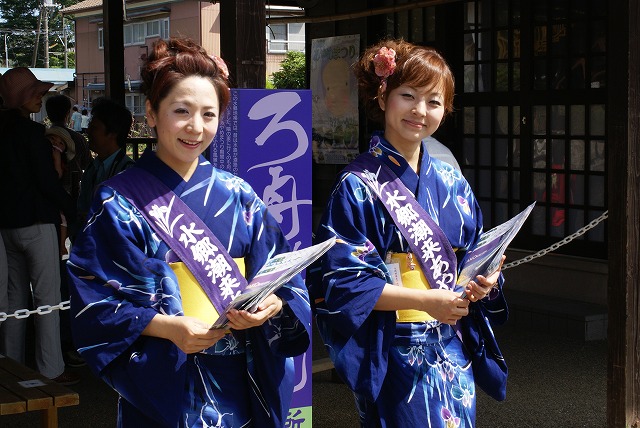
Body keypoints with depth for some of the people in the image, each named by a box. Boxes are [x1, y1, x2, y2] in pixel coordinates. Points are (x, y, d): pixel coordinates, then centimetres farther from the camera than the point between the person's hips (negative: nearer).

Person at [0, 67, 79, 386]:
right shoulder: (31, 132, -14)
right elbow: (47, 181, -14)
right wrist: (74, 213, -5)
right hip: (36, 223, -8)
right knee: (47, 297, -3)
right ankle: (51, 370, 0)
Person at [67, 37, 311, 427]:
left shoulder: (238, 195, 5)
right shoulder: (119, 201, -6)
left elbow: (284, 277, 4)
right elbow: (94, 300, -10)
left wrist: (272, 304, -17)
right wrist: (166, 327, -23)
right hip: (164, 389, -3)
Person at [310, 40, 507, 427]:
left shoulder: (453, 184, 7)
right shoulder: (359, 186, -10)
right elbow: (342, 281, -15)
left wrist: (481, 283, -8)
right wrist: (427, 300, -20)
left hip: (451, 349, 5)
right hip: (393, 354, -5)